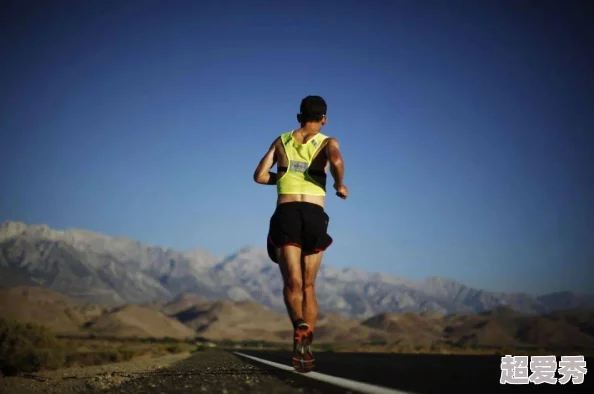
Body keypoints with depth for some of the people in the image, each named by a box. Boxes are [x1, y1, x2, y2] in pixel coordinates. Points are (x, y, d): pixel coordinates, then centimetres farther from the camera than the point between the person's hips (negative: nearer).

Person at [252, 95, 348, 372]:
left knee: (292, 282, -9)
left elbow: (260, 176, 10)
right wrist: (340, 186, 2)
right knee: (308, 286, 12)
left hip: (286, 214, 0)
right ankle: (306, 346, 4)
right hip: (315, 216, 0)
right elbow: (336, 161, -15)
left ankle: (301, 327, -39)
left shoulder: (281, 140, 16)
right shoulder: (328, 142, 9)